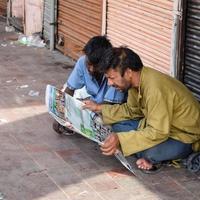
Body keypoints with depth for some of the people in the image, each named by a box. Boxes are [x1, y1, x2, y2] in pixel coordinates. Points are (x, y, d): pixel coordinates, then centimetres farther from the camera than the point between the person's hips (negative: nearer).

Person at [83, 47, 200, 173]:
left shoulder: (155, 88, -34)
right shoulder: (137, 80, -5)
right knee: (118, 126, 4)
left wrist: (120, 139, -37)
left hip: (185, 138, -9)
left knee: (146, 152, -34)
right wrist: (100, 108, 9)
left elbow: (158, 133, -35)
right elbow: (131, 110, 13)